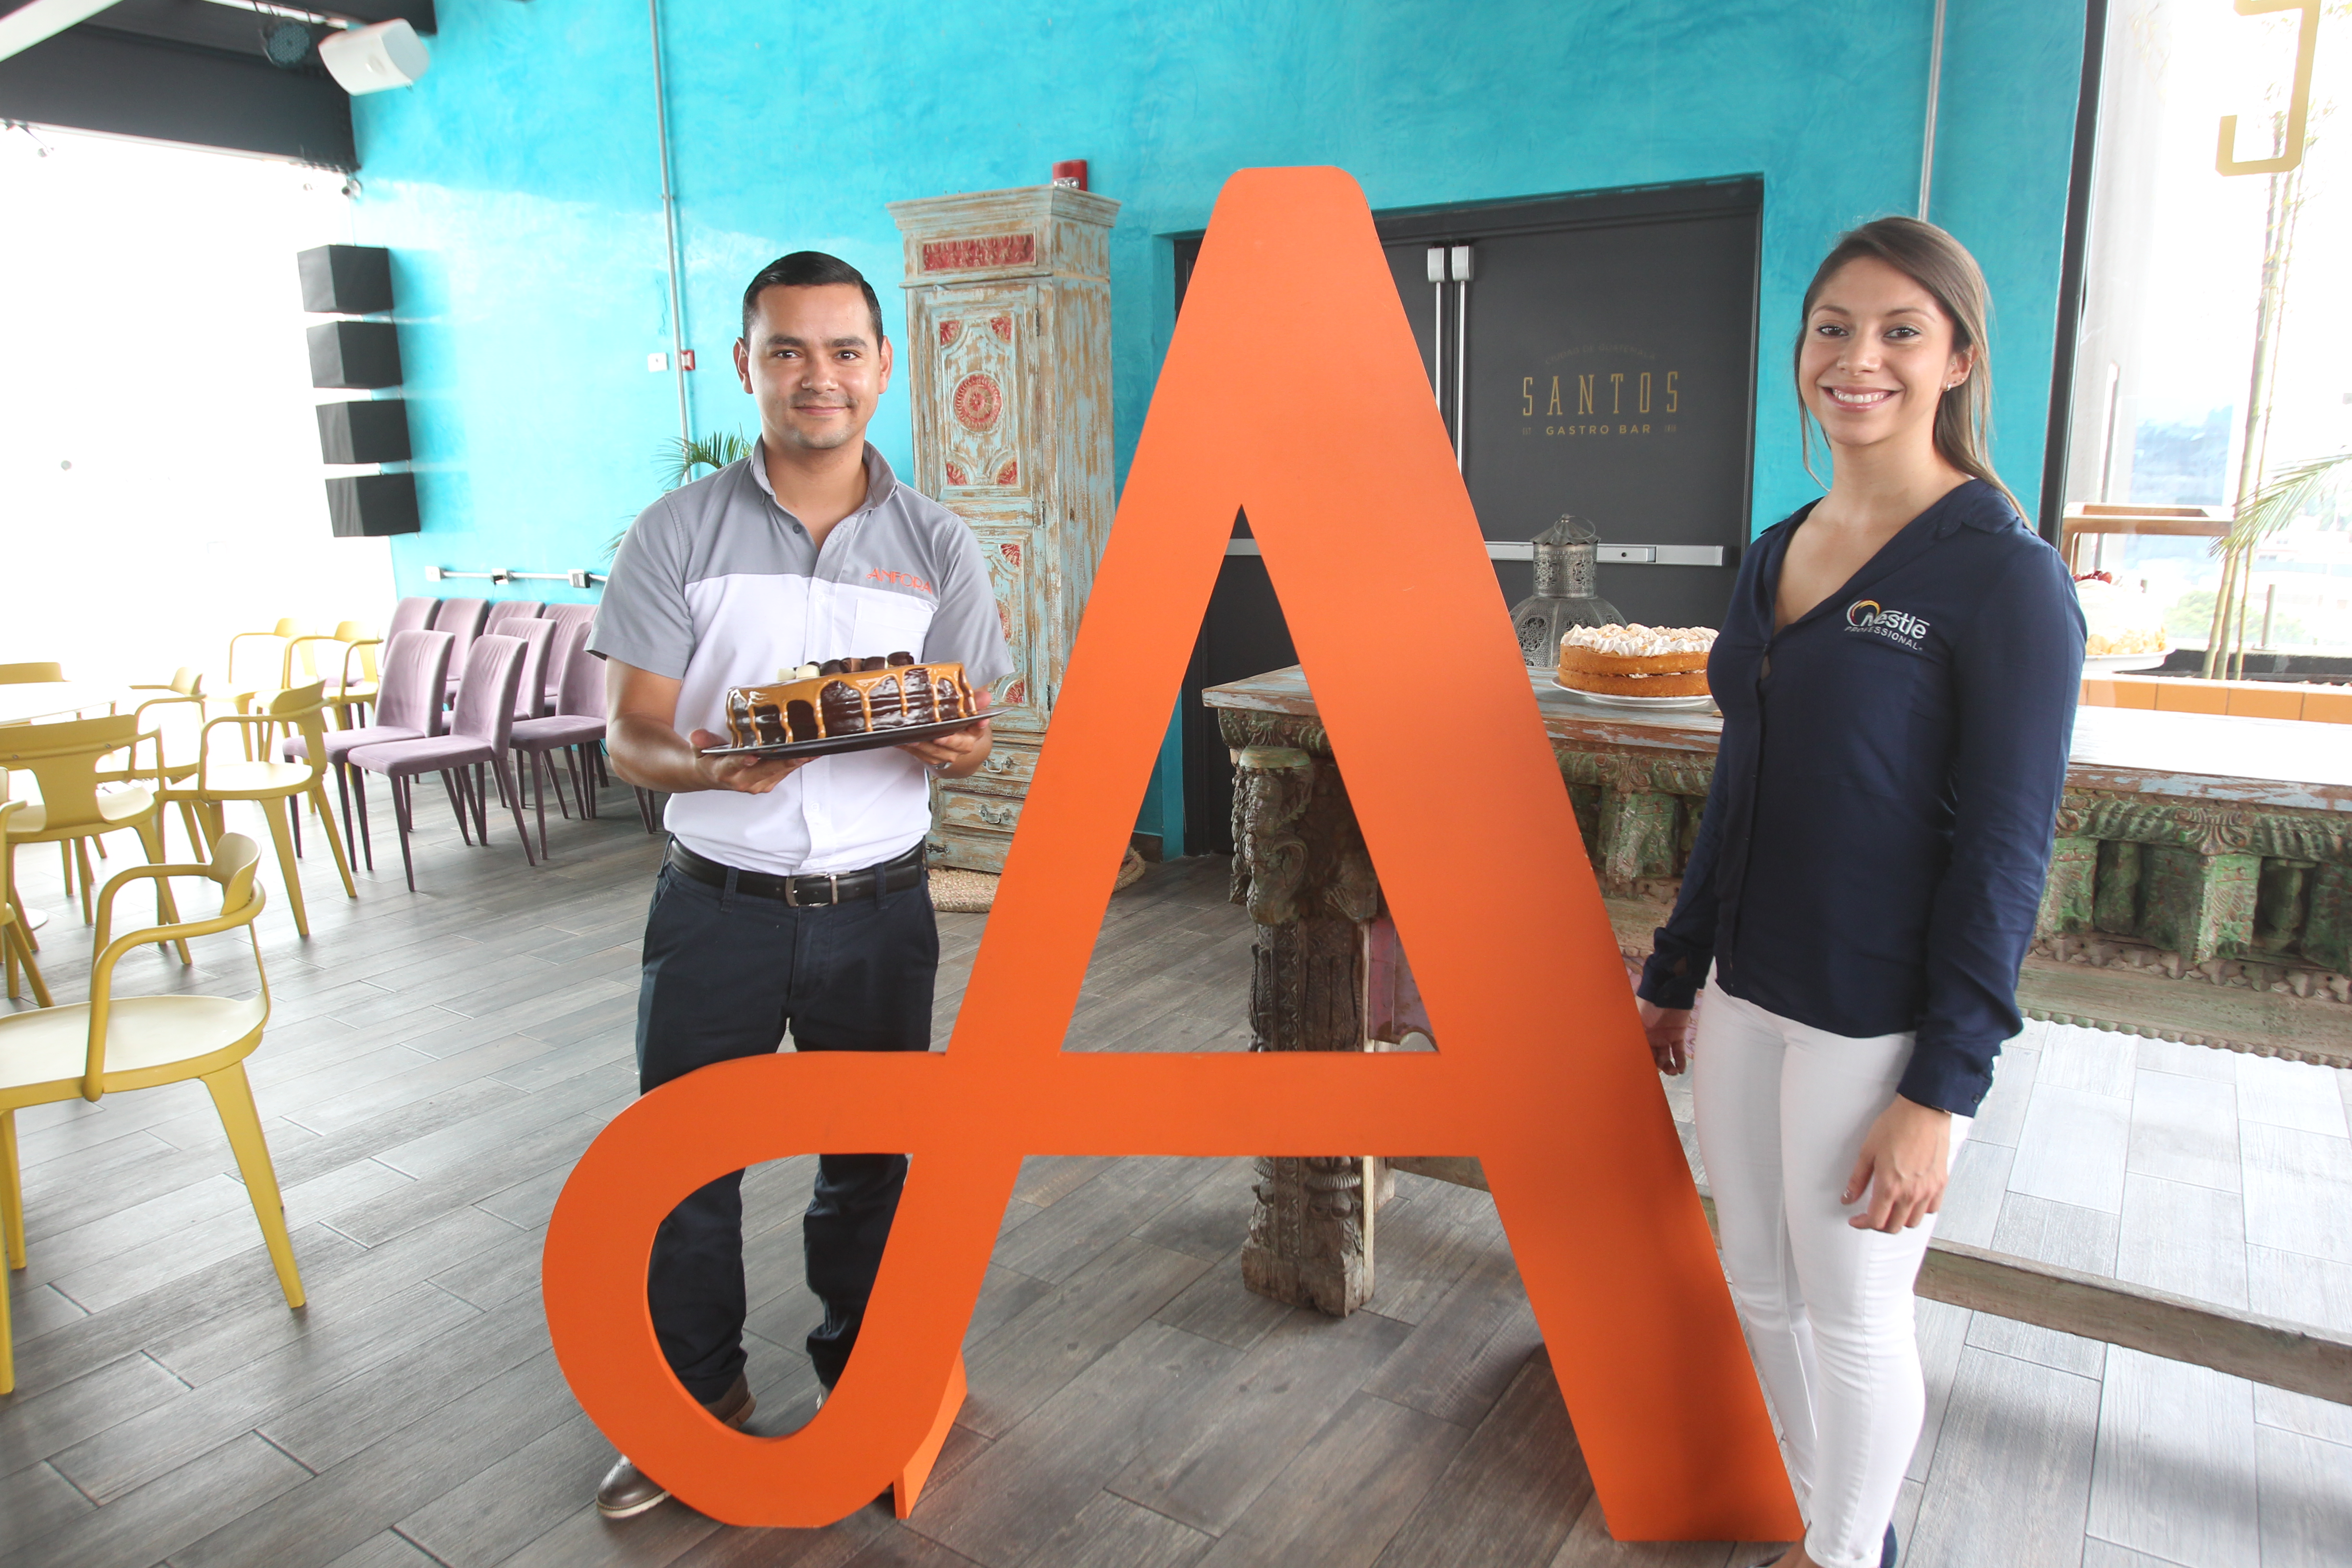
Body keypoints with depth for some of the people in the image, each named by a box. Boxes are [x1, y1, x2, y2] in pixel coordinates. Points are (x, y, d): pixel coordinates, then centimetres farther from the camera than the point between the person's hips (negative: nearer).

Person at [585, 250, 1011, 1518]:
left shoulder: (936, 546, 2)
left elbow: (967, 736, 5)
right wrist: (705, 766, -26)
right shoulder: (678, 533, -2)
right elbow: (628, 732, -4)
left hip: (877, 905, 1)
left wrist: (953, 748, -19)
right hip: (718, 901, 0)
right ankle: (701, 1396, 34)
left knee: (869, 1157, 14)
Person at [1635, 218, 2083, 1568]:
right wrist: (1674, 974, 16)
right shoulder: (1779, 552, 7)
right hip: (1745, 997, 7)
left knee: (1853, 1316, 10)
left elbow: (2003, 853, -14)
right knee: (1763, 1291, 19)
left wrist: (1942, 1090, -16)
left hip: (1878, 1024, -7)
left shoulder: (2006, 575, -13)